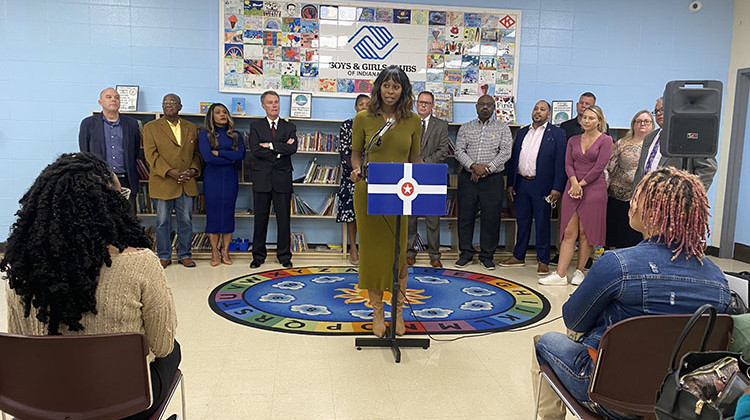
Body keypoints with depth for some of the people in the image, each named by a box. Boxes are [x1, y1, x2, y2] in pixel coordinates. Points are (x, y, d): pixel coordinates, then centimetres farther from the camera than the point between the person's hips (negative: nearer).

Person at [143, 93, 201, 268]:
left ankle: (184, 254, 19)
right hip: (163, 183, -2)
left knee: (186, 221, 7)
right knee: (163, 222, 5)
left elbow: (197, 153, 12)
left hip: (187, 184, 2)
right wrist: (169, 172, -17)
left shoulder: (191, 128, 13)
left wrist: (193, 170, -8)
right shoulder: (151, 127, 4)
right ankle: (164, 256, 16)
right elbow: (151, 154, -6)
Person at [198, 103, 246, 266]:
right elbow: (207, 157, -12)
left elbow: (241, 154, -8)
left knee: (228, 213, 2)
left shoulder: (235, 135, 9)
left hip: (230, 179, 2)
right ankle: (214, 252, 8)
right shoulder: (204, 134, 2)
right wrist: (231, 159, -6)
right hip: (212, 179, -2)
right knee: (213, 213, -1)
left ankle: (225, 251, 10)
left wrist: (218, 152, -12)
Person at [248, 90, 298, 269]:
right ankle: (258, 255, 15)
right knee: (260, 218, 5)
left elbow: (292, 149, -8)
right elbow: (255, 151, -8)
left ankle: (284, 255, 13)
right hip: (262, 179, 0)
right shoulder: (255, 127, 7)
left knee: (284, 219, 3)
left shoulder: (289, 127, 10)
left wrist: (271, 145, -11)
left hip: (282, 179, 0)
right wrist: (281, 149, -10)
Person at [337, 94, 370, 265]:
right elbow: (343, 151, -1)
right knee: (351, 210, -1)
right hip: (351, 174, -1)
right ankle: (353, 248, 8)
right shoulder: (346, 125, 4)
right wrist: (354, 169, -10)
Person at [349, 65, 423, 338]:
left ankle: (398, 312, 18)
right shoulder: (363, 119, 1)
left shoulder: (413, 121, 4)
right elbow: (356, 153, 8)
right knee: (372, 250, 5)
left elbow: (414, 157, 11)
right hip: (368, 192, 0)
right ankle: (377, 312, 18)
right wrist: (356, 169, -12)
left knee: (398, 252, 3)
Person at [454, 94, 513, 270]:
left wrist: (487, 168, -13)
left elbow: (506, 152, -5)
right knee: (465, 216, 4)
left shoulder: (502, 128, 6)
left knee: (491, 218, 0)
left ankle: (487, 256, 12)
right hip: (468, 178, 2)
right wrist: (474, 166, -15)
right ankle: (466, 254, 15)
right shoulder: (466, 128, 11)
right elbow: (459, 151, 1)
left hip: (492, 178, -1)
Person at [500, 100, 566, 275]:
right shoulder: (522, 132, 14)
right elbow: (513, 159, 15)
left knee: (542, 224, 2)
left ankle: (543, 261, 11)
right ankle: (518, 257, 23)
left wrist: (557, 188, -14)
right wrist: (510, 184, 9)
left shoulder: (557, 134, -1)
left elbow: (560, 162, -7)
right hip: (521, 184, 5)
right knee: (522, 222, 13)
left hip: (542, 186, -5)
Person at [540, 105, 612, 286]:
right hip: (572, 188, 3)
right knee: (569, 232, 0)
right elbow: (568, 164, 5)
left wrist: (581, 184, -8)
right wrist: (574, 183, -12)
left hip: (594, 188, -3)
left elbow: (599, 167, -7)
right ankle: (560, 274, -2)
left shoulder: (605, 140, 0)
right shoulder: (573, 140, 13)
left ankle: (579, 271, 13)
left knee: (585, 232, 1)